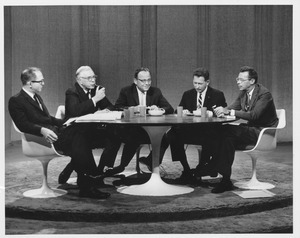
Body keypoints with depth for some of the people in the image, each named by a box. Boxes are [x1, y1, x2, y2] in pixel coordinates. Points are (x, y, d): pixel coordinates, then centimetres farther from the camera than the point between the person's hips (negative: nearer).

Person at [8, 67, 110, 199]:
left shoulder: (37, 97, 28)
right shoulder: (15, 101, 1)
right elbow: (23, 124, -12)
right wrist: (42, 130, -29)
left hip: (54, 130, 7)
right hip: (41, 138, -7)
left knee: (79, 135, -22)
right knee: (76, 137, -30)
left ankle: (85, 185, -27)